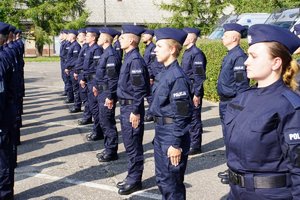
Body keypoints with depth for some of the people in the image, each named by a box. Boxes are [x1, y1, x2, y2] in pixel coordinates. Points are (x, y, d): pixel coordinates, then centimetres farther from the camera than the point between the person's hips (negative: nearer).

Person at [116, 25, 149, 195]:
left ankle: (135, 180, 13)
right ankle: (132, 176, 28)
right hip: (125, 106, 10)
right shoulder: (129, 57, 11)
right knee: (129, 144, 17)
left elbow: (139, 89, -21)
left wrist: (135, 112, -20)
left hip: (132, 108, -10)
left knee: (133, 146, 1)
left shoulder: (135, 59, -19)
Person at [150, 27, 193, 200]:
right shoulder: (165, 73, 10)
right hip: (161, 133, 10)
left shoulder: (177, 76, -19)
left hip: (172, 135, -9)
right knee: (161, 179, 19)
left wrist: (175, 144, -20)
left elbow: (181, 114, -21)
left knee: (172, 183, 3)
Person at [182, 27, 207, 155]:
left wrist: (197, 94, -19)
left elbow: (199, 76, -19)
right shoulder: (186, 53, 13)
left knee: (194, 118, -1)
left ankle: (196, 146, 9)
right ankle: (189, 143, 25)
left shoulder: (196, 53, -16)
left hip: (193, 91, -9)